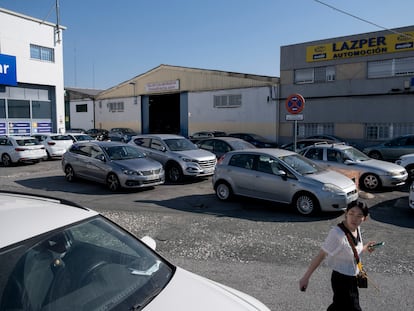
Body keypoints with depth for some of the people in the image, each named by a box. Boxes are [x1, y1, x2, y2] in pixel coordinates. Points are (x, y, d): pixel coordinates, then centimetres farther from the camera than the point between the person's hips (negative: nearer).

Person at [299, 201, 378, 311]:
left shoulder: (356, 229, -6)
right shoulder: (337, 234, -30)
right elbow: (320, 255, -26)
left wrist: (364, 248, -2)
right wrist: (305, 278, -23)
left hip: (352, 278, 8)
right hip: (341, 280, -7)